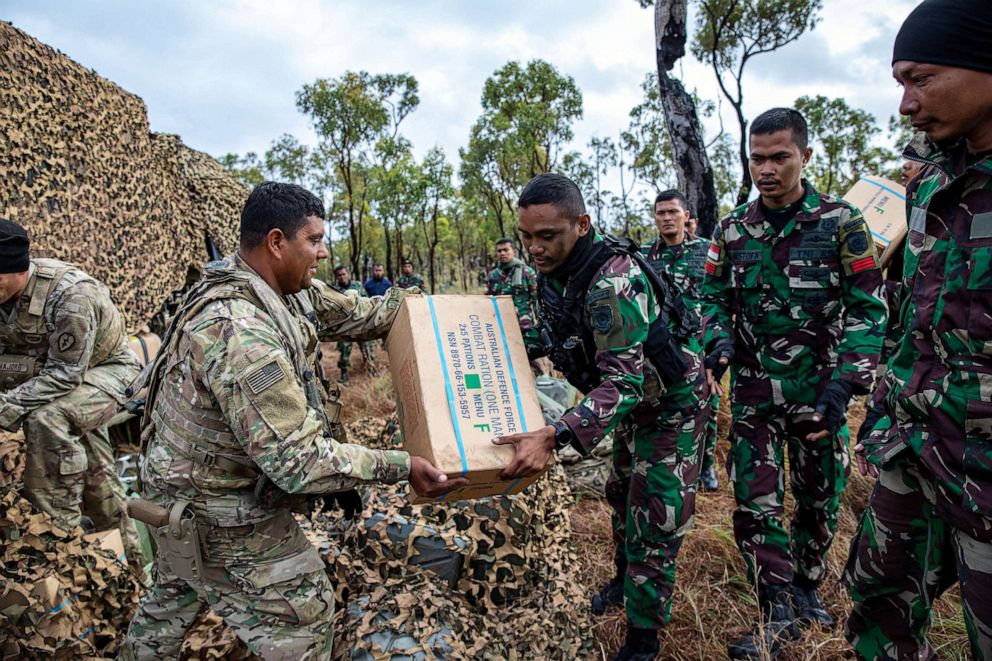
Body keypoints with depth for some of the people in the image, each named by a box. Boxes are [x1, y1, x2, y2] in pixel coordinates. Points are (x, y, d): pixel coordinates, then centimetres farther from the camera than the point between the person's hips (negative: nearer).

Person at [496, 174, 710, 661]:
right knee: (621, 494, 24)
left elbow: (624, 382, -42)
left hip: (673, 402, -8)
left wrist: (554, 436, -52)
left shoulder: (613, 279, -37)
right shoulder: (553, 273, -10)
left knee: (654, 519, -3)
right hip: (635, 400, 9)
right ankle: (625, 578, 49)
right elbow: (557, 338, 6)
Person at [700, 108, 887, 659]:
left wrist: (845, 382, -17)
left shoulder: (841, 223, -5)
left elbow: (867, 308, -7)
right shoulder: (731, 230, 2)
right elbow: (713, 297, 9)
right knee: (754, 503, -1)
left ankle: (807, 587, 38)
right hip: (753, 390, 1)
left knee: (818, 498, 14)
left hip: (818, 388, -1)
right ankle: (780, 614, 14)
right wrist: (719, 345, -11)